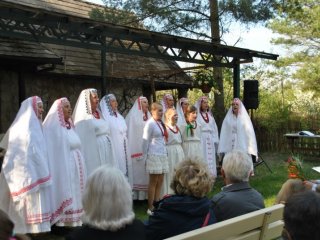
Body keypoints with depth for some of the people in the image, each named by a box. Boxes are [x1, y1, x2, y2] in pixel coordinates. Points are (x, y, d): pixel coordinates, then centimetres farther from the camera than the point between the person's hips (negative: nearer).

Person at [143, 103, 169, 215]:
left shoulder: (161, 123, 12)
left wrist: (165, 153, 10)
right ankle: (150, 208, 6)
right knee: (153, 182, -2)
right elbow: (145, 141, -9)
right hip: (154, 155, -7)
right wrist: (145, 157, -7)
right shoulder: (150, 123, -10)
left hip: (162, 155, 7)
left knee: (160, 182, 9)